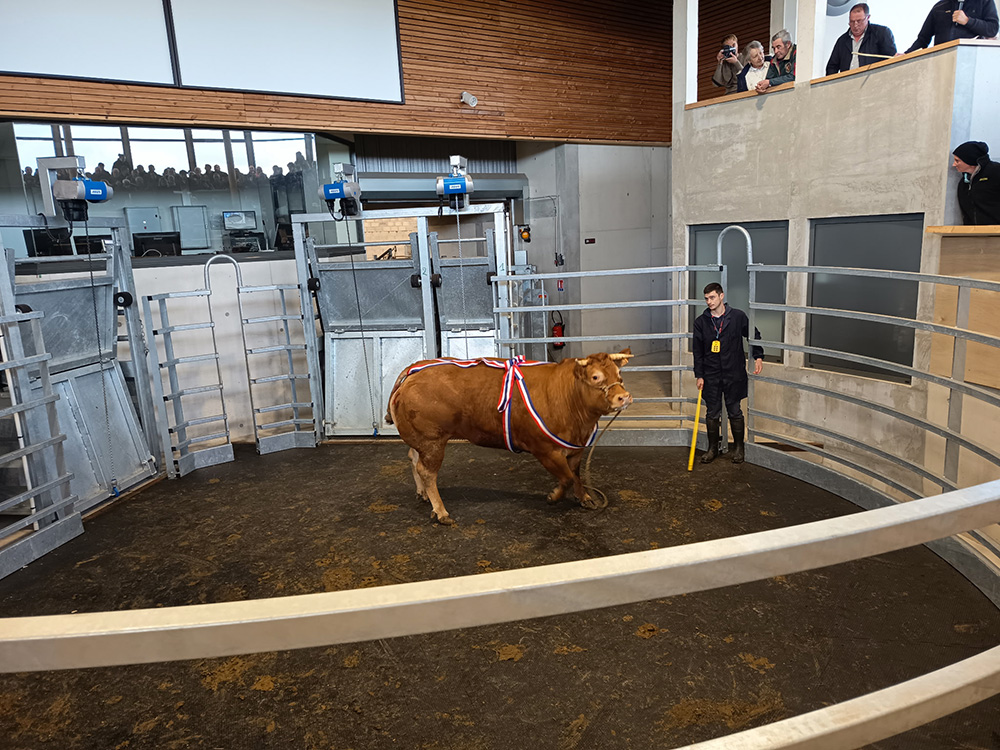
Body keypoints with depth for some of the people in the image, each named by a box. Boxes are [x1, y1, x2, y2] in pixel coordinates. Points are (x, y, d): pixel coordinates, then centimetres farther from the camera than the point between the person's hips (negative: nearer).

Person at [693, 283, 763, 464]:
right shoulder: (700, 322, 1)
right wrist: (699, 375, 1)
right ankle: (712, 448, 21)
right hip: (710, 376, 1)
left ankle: (739, 447, 23)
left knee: (735, 412, 7)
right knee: (712, 413, 7)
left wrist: (758, 357, -1)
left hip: (734, 374, -1)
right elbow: (698, 351, 5)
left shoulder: (738, 316, -3)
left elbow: (754, 336, 11)